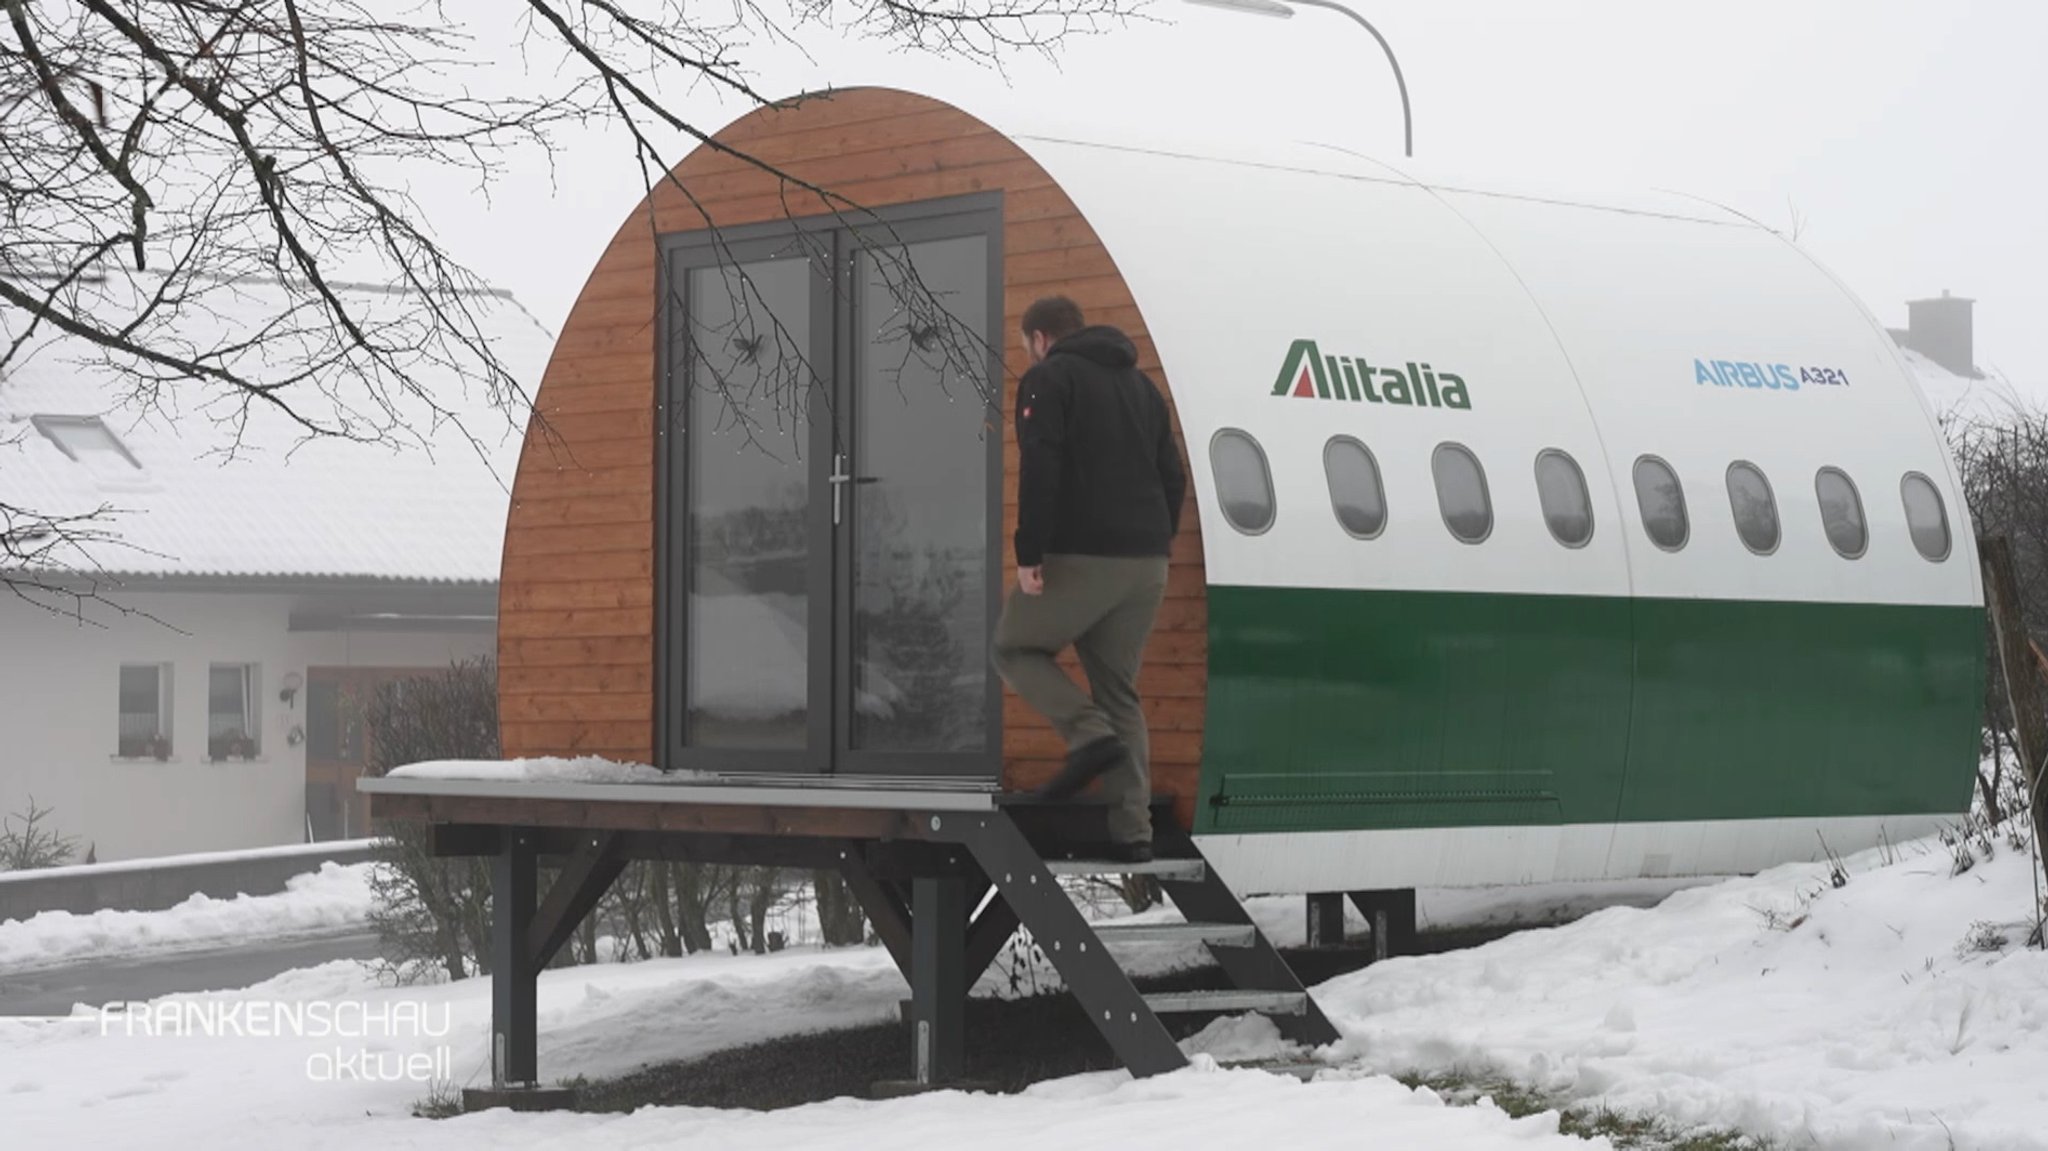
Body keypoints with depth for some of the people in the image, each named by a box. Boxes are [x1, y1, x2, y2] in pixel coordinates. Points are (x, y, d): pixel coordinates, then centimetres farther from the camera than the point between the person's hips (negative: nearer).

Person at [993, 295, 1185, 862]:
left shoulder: (1048, 378, -2)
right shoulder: (1139, 383, 20)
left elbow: (1039, 470, -15)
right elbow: (1173, 475, 19)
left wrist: (1028, 554, -15)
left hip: (1081, 558, -7)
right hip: (1146, 563, 7)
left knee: (1015, 647, 14)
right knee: (1120, 692, 13)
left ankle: (1090, 735, -8)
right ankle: (1132, 830, 5)